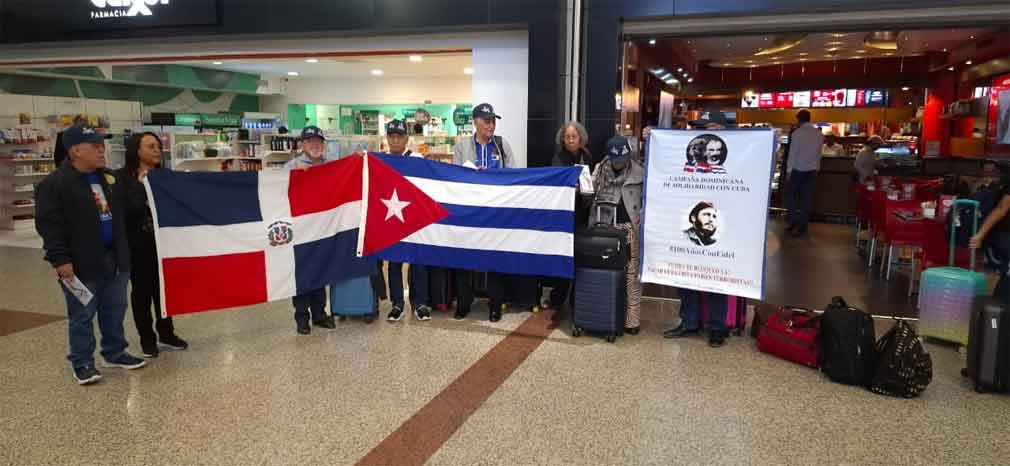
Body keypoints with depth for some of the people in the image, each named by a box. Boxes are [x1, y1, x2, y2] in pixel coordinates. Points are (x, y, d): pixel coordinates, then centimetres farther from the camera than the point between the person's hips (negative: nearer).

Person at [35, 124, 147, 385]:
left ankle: (115, 353, 29)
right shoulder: (55, 184, -11)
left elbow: (123, 215, 21)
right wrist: (59, 258, -18)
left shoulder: (110, 179, 11)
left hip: (115, 258, 7)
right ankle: (82, 363, 17)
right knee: (83, 315, 4)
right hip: (82, 264, -6)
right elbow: (48, 224, -13)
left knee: (115, 310, 15)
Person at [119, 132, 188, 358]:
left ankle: (166, 333, 25)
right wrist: (140, 186, -22)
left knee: (163, 287, 10)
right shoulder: (124, 178, -6)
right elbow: (126, 210, -17)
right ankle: (147, 339, 18)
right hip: (138, 244, -4)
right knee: (142, 290, 7)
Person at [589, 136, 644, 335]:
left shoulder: (639, 172, -3)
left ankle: (632, 321, 6)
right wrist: (592, 226, 2)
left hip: (630, 230, -3)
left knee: (631, 276, 0)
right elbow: (591, 197, 8)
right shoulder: (600, 170, 5)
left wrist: (640, 220, -14)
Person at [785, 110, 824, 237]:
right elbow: (819, 153, 9)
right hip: (812, 170, 4)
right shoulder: (819, 133, 5)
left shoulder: (797, 133, -9)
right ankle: (802, 227, 6)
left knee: (793, 196, 10)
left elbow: (792, 153, -9)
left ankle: (793, 224, 9)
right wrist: (816, 168, 14)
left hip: (798, 170, -4)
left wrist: (789, 170, -3)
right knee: (807, 198, 4)